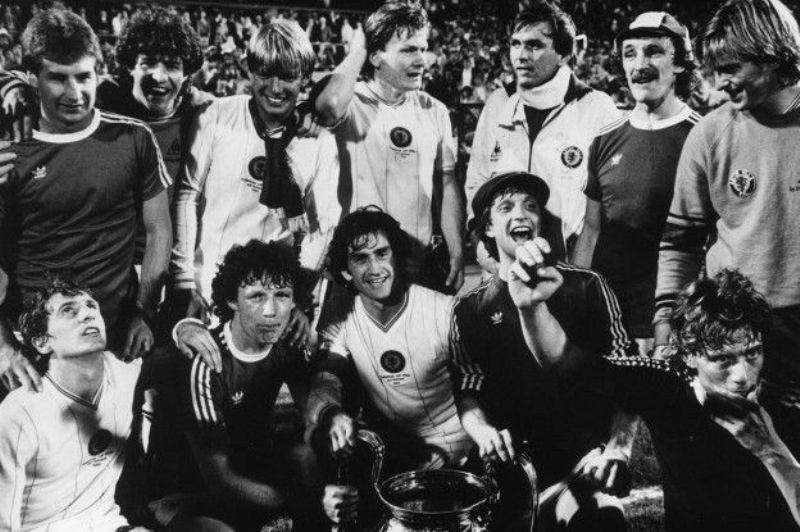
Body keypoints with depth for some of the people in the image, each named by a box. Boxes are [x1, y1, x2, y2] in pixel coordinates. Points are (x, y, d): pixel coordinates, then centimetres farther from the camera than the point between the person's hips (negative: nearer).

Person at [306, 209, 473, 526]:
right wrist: (332, 414, -38)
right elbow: (323, 385, -12)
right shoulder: (340, 327, -1)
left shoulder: (445, 311, -11)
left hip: (456, 453, -2)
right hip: (391, 456, 2)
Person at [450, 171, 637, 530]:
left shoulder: (586, 287, 6)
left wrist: (618, 448, -8)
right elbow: (467, 392, 8)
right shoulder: (471, 309, 9)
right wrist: (481, 429, -14)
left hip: (584, 458, -3)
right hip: (514, 458, 3)